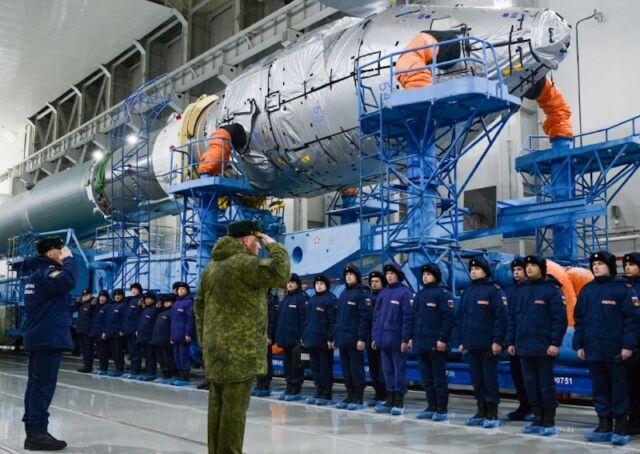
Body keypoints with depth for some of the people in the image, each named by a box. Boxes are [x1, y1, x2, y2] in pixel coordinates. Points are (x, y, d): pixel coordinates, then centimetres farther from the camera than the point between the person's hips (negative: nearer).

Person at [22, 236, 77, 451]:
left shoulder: (37, 273, 18)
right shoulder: (46, 272, -14)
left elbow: (60, 284, 19)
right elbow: (68, 281, -33)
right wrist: (68, 259, -20)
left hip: (38, 337, 11)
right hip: (49, 338, -11)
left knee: (36, 384, 12)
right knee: (43, 386, -10)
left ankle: (32, 429, 17)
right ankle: (37, 433, -9)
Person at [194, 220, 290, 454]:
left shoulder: (212, 266, 16)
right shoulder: (244, 263, -12)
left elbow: (200, 307, 19)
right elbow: (281, 273, -22)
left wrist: (204, 340, 22)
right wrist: (273, 245, -7)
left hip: (217, 349, 9)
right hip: (239, 350, -9)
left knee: (218, 406, 11)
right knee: (234, 409, -5)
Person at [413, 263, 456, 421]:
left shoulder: (442, 293, -6)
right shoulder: (420, 294, 16)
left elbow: (449, 318, -13)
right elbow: (414, 317, 20)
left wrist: (443, 339, -18)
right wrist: (412, 337, 12)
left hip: (436, 344, -7)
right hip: (420, 343, 7)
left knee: (439, 378, -1)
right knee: (427, 378, 11)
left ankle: (442, 409, 6)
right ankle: (431, 407, 19)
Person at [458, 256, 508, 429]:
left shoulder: (493, 290, -5)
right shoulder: (467, 292, 16)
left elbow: (500, 317, -12)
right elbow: (461, 317, 18)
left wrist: (498, 341, -17)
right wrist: (462, 341, 14)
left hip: (488, 344, -6)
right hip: (471, 344, 7)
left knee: (489, 378, -2)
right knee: (477, 380, 10)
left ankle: (493, 415, 5)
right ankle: (481, 412, 19)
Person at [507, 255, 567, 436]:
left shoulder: (552, 289, -6)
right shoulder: (522, 291, 13)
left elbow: (560, 318, -11)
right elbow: (513, 318, 15)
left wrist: (555, 343, -16)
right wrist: (511, 341, 10)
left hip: (544, 348, -6)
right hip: (524, 347, 6)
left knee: (546, 385, 1)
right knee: (531, 385, 10)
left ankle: (549, 423, 11)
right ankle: (538, 420, 19)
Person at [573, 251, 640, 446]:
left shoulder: (622, 288, -5)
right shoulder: (587, 290, 11)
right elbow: (579, 319, 13)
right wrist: (578, 345, 7)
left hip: (615, 350, -5)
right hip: (593, 349, 5)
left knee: (618, 389, 4)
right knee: (600, 389, 10)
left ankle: (620, 428, 11)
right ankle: (604, 426, 18)